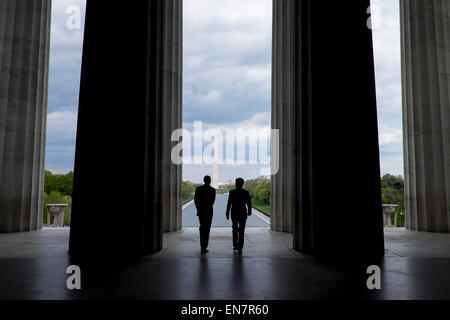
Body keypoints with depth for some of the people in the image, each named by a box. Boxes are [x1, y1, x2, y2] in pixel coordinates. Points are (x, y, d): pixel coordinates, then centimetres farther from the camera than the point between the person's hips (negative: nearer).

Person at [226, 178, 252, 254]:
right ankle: (240, 248, -2)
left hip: (234, 214, 1)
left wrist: (227, 214, 1)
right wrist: (249, 212, 16)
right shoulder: (246, 193, -4)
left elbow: (229, 204, -7)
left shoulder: (232, 192, -6)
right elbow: (249, 204, -1)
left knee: (235, 230, 19)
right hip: (243, 214, 0)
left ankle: (235, 245, 23)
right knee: (241, 231, 2)